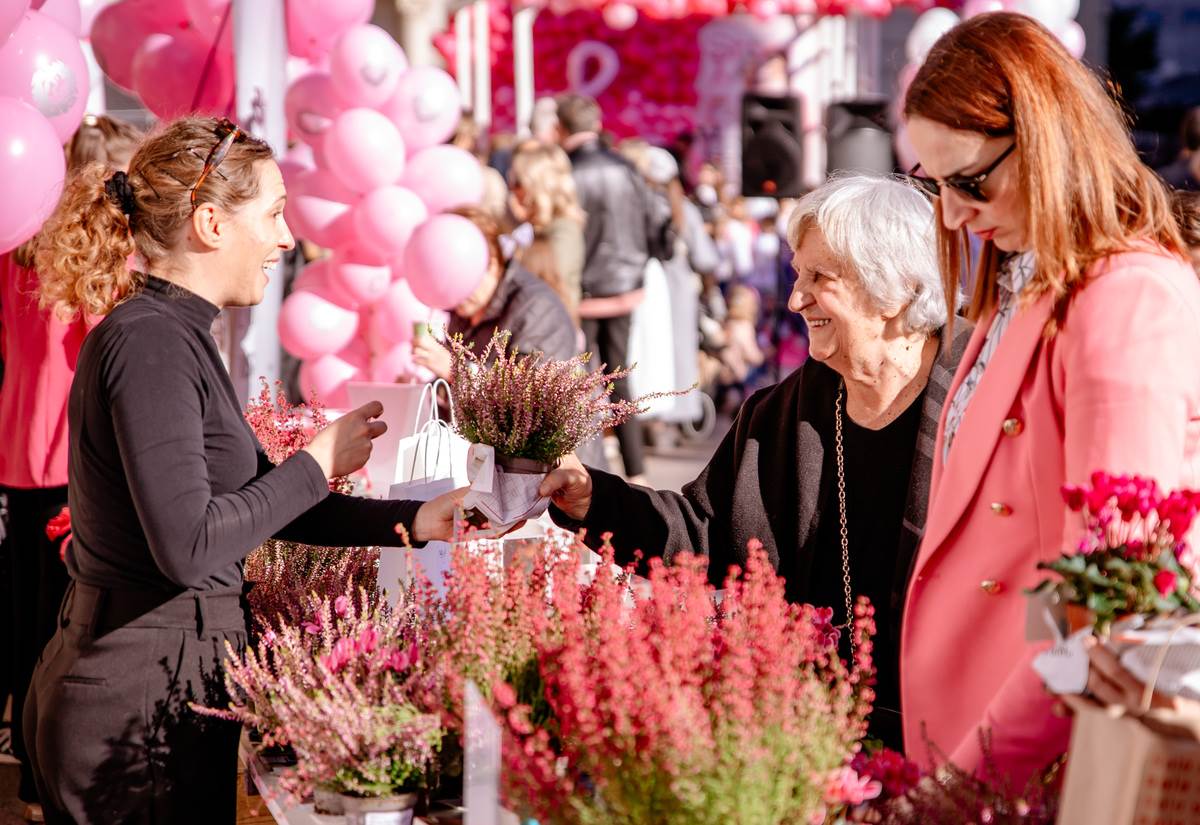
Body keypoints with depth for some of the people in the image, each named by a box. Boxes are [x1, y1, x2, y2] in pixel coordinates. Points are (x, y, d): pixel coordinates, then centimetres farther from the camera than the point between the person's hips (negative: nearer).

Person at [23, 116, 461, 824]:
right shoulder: (149, 342, -18)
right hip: (139, 705, -10)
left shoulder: (176, 337, 13)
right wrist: (318, 463, -14)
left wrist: (413, 519, 7)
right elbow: (187, 545, -25)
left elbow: (261, 500, 15)